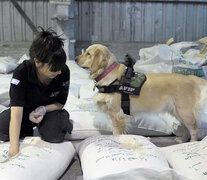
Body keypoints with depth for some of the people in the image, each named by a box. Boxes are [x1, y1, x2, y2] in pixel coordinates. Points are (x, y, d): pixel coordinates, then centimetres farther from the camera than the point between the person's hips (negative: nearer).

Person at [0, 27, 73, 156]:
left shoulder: (64, 72, -24)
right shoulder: (22, 72, -30)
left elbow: (61, 102, -8)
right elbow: (16, 111, -37)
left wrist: (43, 109, -31)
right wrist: (14, 151, -44)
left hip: (49, 109, 0)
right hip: (26, 110, 1)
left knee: (54, 135, -31)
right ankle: (27, 130, 6)